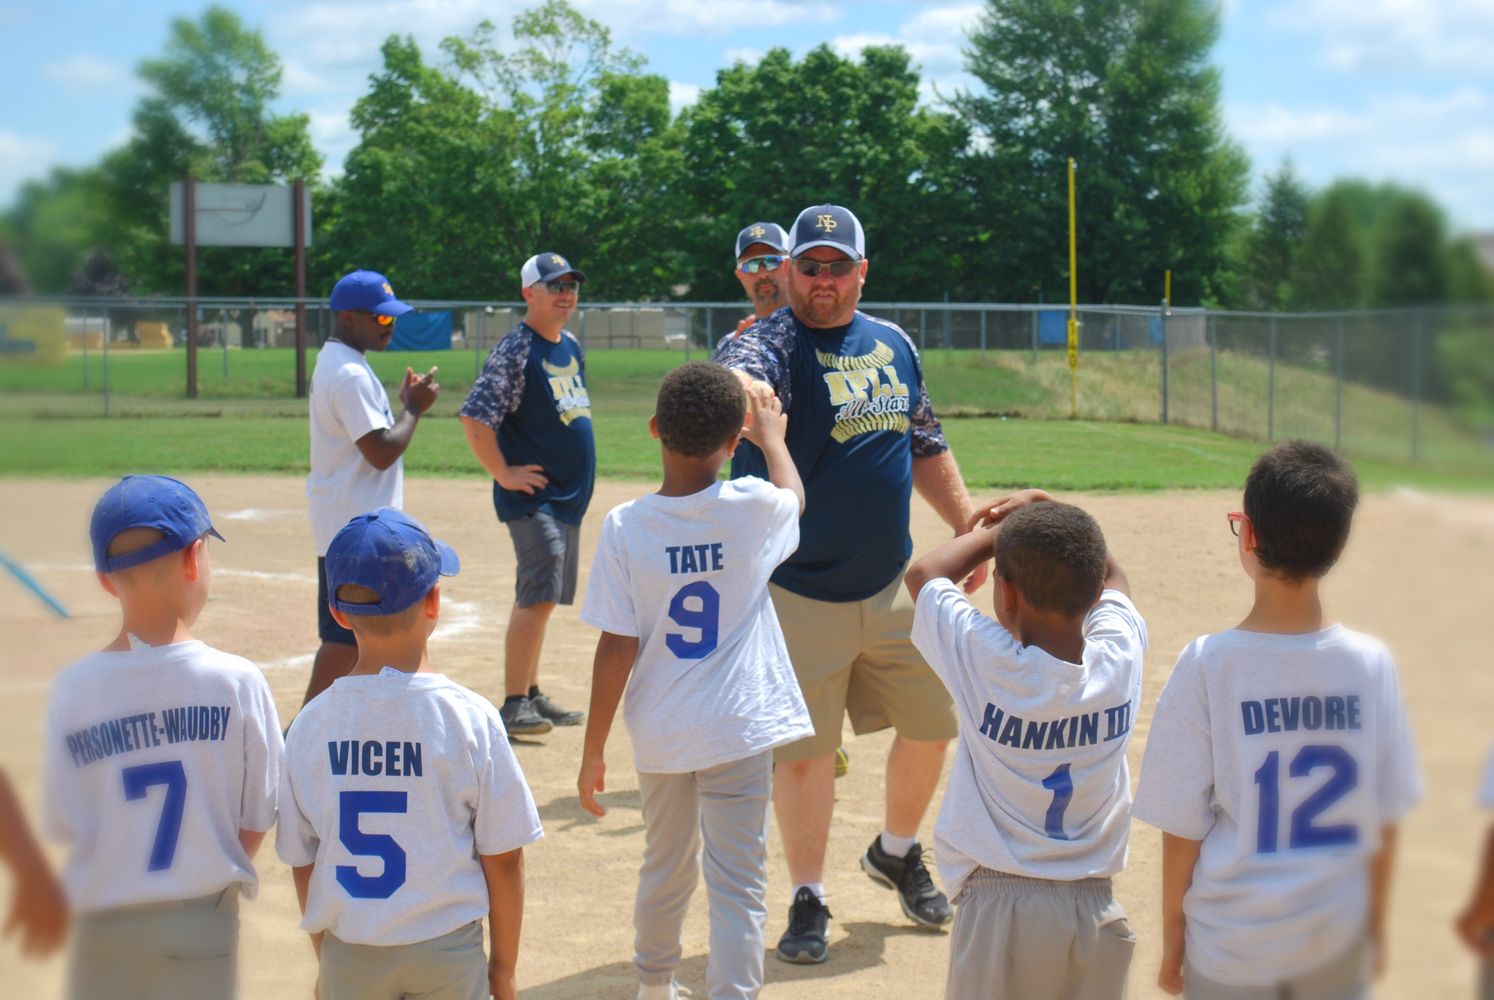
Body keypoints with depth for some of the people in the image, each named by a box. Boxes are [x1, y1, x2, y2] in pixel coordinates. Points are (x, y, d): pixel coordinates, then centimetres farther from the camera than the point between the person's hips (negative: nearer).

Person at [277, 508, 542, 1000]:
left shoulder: (311, 724, -5)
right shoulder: (470, 718, -11)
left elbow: (302, 861, 3)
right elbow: (504, 857, -6)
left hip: (350, 957, 2)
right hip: (448, 953, -2)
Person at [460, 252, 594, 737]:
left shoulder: (571, 346, 13)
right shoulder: (515, 351, -14)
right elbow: (475, 417, -21)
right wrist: (503, 474, -18)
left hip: (569, 496, 9)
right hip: (533, 497, -9)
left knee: (541, 596, 15)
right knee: (538, 596, -14)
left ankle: (531, 694, 24)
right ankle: (514, 706, -12)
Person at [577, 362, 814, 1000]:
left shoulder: (624, 528, -11)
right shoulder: (753, 509, -10)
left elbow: (616, 649, -9)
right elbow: (794, 495, 17)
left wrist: (593, 752, -1)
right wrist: (772, 436, 36)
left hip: (659, 732, 2)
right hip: (737, 731, -2)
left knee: (664, 868, 23)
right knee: (737, 886, 1)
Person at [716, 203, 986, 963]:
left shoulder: (894, 345, 8)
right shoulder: (775, 340, -10)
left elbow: (926, 447, 19)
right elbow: (739, 373, -35)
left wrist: (968, 527, 14)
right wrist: (742, 387, -59)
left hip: (895, 586, 6)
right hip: (801, 594, -5)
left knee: (932, 722, 13)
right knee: (803, 751, 0)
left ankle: (896, 852, 38)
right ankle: (808, 901, 15)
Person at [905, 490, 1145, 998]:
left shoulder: (987, 663, -16)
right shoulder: (1121, 656, -6)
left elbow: (924, 573, 3)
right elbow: (1108, 575, 18)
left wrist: (997, 528, 14)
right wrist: (1043, 512, 15)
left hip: (1000, 908, -3)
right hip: (1095, 908, 4)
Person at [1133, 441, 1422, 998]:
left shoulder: (1208, 665, -15)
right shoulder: (1370, 665, -8)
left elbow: (1183, 827, -10)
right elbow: (1384, 822, 0)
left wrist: (1172, 939, 3)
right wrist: (1375, 925, 15)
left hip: (1229, 951, -2)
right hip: (1337, 949, 2)